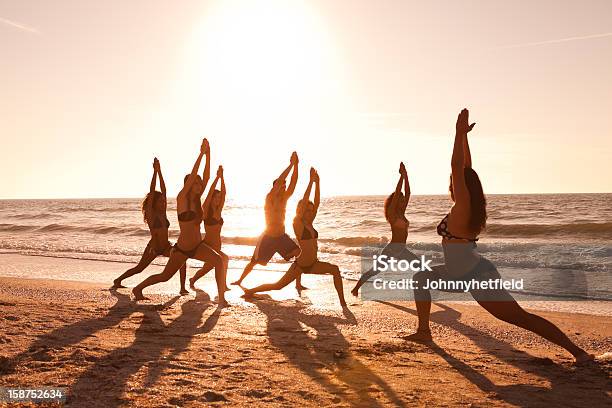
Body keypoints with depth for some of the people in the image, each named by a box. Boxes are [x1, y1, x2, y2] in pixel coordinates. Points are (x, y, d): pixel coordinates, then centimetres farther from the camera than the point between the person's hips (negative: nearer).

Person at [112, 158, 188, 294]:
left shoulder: (162, 212, 5)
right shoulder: (150, 212, -8)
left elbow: (163, 191, 1)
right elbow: (151, 192, -16)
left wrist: (159, 172, -2)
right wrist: (155, 172, -19)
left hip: (166, 247, 5)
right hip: (153, 246, -5)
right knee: (139, 268, 9)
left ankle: (183, 287, -15)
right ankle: (117, 281, 32)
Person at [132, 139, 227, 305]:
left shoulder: (196, 198, 1)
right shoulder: (181, 198, -13)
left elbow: (206, 177, -7)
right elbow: (192, 176, -25)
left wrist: (208, 155, -14)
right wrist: (201, 154, -27)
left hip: (198, 246, 5)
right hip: (181, 249, -5)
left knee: (219, 261, -19)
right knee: (165, 276, 10)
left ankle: (221, 297, -12)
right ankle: (138, 288, 35)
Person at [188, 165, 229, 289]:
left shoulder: (218, 211, 6)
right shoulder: (206, 211, -8)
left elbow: (223, 193, 0)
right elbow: (210, 192, -17)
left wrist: (222, 177, -6)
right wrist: (217, 177, -17)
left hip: (217, 246, 7)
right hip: (207, 245, -7)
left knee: (209, 266, 14)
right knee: (224, 258, -24)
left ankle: (193, 280, 35)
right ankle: (223, 284, -18)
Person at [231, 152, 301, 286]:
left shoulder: (284, 198, 3)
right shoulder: (270, 198, -12)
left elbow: (293, 183, -7)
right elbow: (279, 181, -25)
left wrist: (296, 165, -16)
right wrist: (291, 164, -26)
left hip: (282, 237, 5)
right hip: (268, 237, -5)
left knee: (299, 255, -11)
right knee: (254, 262, 5)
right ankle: (239, 280, 26)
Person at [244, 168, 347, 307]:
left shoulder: (309, 223, 5)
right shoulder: (297, 223, -12)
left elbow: (317, 202, -2)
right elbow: (304, 202, -24)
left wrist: (317, 182, -9)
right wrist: (311, 181, -24)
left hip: (313, 264, 6)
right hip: (300, 265, -6)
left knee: (335, 269, -12)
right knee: (278, 285, 3)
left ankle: (342, 301, -7)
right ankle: (250, 291, 23)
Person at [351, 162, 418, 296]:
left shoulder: (401, 212, 11)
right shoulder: (391, 212, -8)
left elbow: (407, 193, 8)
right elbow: (397, 193, -18)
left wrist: (406, 176, 2)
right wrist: (402, 175, -16)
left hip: (402, 250, 7)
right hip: (392, 248, -7)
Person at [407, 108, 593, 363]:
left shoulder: (463, 206, -14)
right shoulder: (470, 206, 8)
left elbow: (458, 168, -19)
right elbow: (466, 169, 16)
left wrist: (460, 132, -14)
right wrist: (464, 136, 19)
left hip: (478, 277, -10)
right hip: (464, 274, 10)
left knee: (521, 318, -8)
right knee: (420, 278, 19)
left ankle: (577, 351, -3)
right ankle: (423, 332, 19)